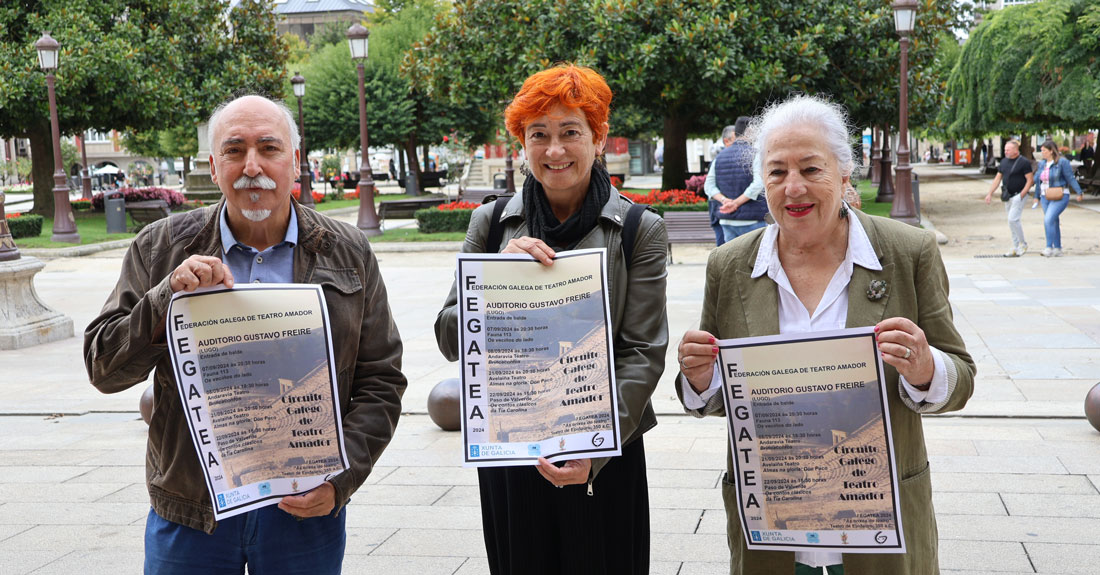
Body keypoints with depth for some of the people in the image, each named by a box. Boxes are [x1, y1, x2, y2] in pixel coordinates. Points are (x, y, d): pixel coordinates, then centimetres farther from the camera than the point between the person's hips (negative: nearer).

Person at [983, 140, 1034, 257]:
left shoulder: (1024, 162, -10)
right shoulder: (1004, 161, 10)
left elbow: (1030, 180, -12)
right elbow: (998, 178, 14)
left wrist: (1021, 195, -18)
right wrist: (990, 193, 7)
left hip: (1018, 195, -7)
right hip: (1007, 196, 7)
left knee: (1013, 219, -16)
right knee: (1013, 221, 10)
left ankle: (1023, 244, 0)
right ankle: (1016, 248, 16)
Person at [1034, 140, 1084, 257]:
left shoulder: (1062, 162, -10)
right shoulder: (1041, 163, 10)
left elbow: (1071, 178, -10)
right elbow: (1039, 181, 17)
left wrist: (1079, 193, -14)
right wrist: (1037, 197, 19)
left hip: (1060, 197, -7)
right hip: (1046, 198, 7)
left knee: (1048, 220, -20)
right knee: (1054, 223, 10)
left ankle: (1049, 247, -18)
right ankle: (1057, 249, 16)